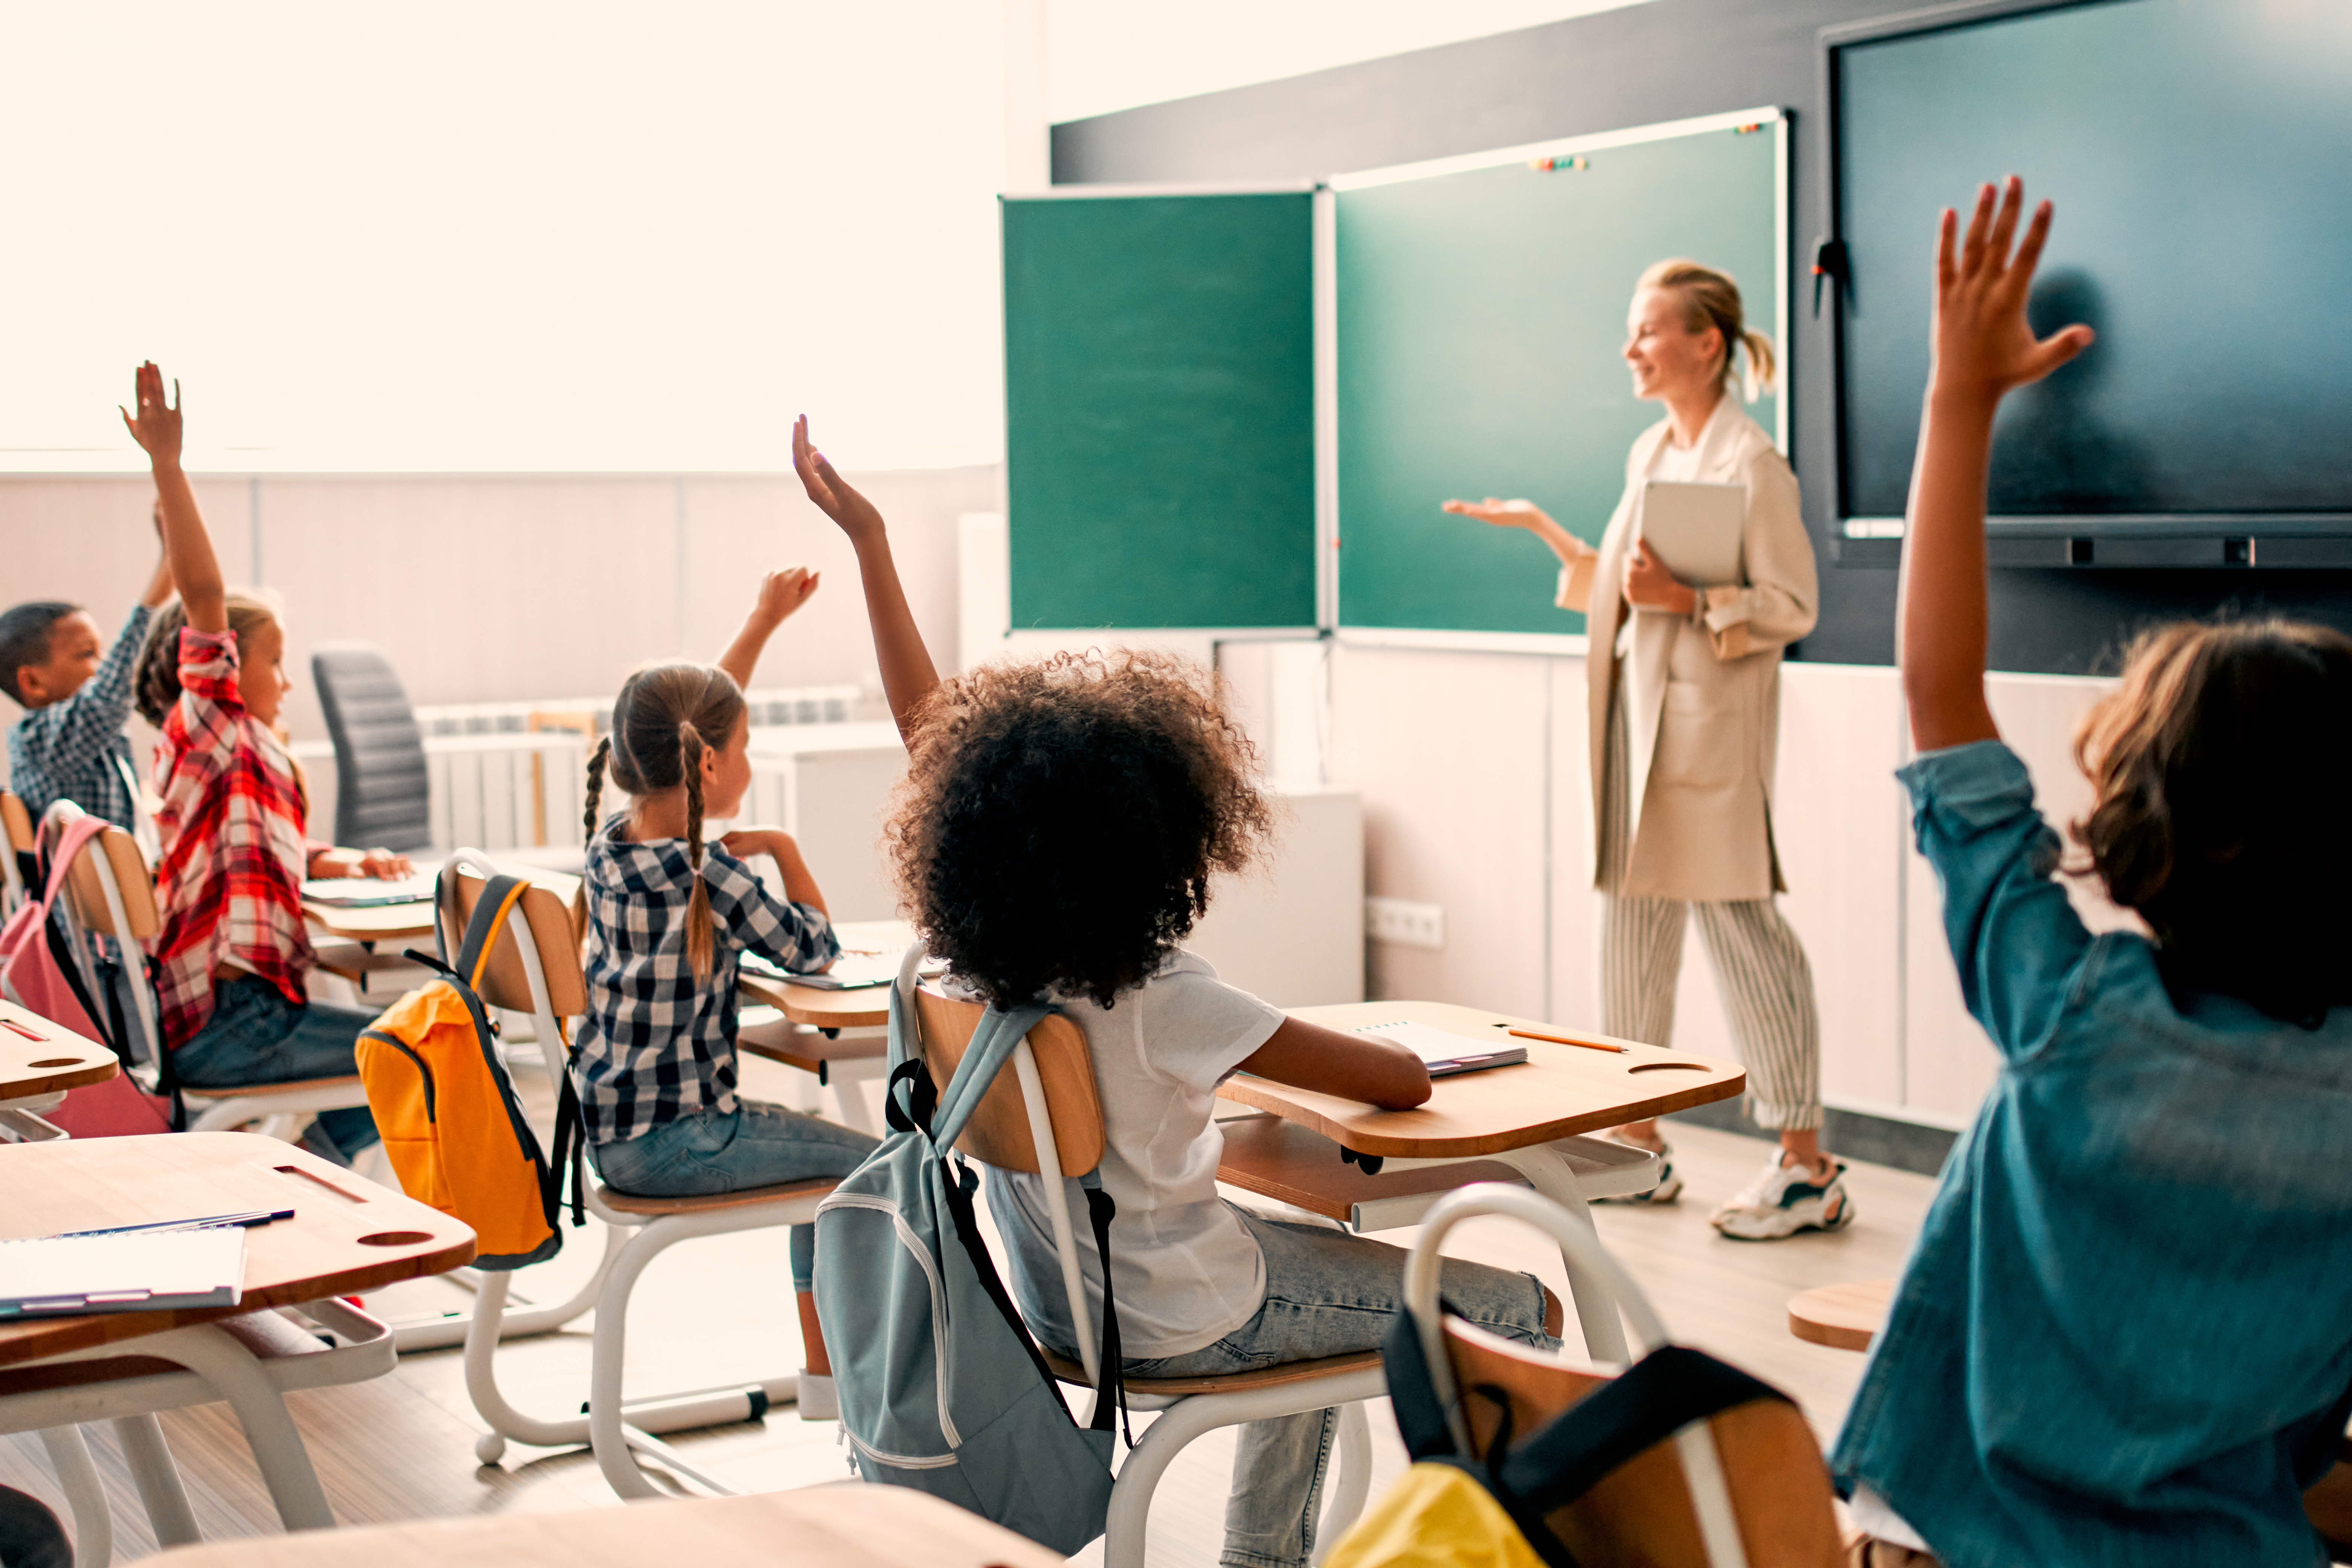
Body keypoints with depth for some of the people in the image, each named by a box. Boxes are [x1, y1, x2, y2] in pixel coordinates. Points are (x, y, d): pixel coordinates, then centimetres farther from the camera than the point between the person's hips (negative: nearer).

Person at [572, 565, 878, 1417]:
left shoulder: (611, 838, 3)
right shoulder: (712, 877, -21)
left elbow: (685, 722, 16)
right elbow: (814, 947, -6)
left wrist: (764, 621, 22)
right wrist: (783, 848, 5)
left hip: (613, 1135, 9)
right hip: (677, 1141, -9)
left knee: (822, 1154, 23)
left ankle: (825, 1370, 26)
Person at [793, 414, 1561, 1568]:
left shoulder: (973, 956, -11)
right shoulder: (1157, 999, -30)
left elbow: (924, 723, 0)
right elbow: (1396, 1080, -25)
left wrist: (869, 542, 3)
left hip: (1059, 1295, 8)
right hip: (1173, 1322, -8)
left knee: (1327, 1257, 33)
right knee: (1519, 1316, 0)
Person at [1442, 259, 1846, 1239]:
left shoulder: (1750, 462, -11)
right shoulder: (1651, 453, 15)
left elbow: (1793, 605, -13)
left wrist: (1690, 601, -23)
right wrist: (1543, 530, 17)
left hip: (1711, 724, -9)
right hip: (1636, 710, 9)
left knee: (1738, 923, -6)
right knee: (1631, 920, 12)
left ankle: (1808, 1167, 2)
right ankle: (1640, 1146, 23)